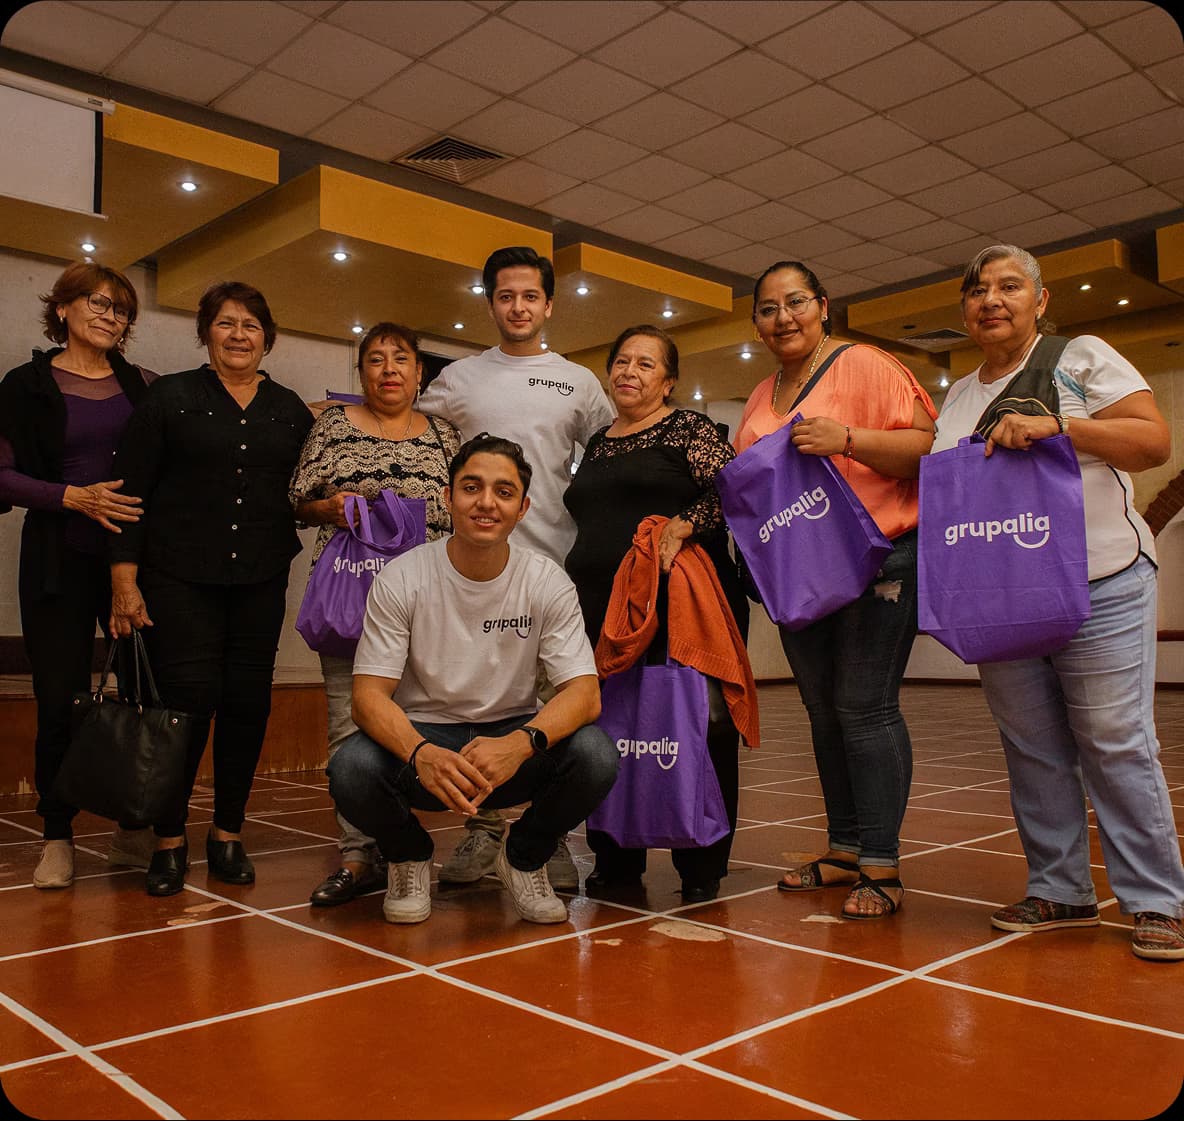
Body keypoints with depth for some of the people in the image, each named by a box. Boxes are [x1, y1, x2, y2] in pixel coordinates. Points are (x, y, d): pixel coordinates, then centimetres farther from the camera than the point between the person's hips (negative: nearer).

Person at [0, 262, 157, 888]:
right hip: (60, 561, -2)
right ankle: (57, 838, 15)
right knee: (60, 702, -1)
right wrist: (73, 496, -16)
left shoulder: (142, 386, 12)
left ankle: (135, 831, 13)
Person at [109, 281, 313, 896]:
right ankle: (169, 840, 11)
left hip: (260, 581, 3)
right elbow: (129, 490, 0)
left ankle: (228, 834, 18)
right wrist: (124, 580, -6)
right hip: (179, 578, -3)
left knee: (248, 701, 3)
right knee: (187, 700, -6)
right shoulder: (170, 397, 4)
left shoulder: (290, 410, 13)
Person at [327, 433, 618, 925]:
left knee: (595, 755, -28)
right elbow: (369, 694, -15)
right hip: (421, 735, 0)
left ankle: (524, 857, 5)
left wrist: (518, 744, -37)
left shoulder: (547, 581, -8)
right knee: (351, 769, -31)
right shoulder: (401, 579, -11)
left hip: (513, 739, 1)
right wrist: (421, 754, -37)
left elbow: (584, 693, -15)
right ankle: (409, 855, 6)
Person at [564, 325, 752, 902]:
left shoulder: (688, 428, 4)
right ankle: (615, 859, 18)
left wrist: (680, 527, -20)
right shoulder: (597, 444, 21)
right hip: (602, 611, 5)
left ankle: (702, 866, 11)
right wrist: (577, 591, 19)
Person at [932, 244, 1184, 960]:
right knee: (1032, 748, 7)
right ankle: (1062, 892, 17)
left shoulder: (1081, 359, 2)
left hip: (1098, 585, -5)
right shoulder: (958, 399, 16)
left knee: (1115, 742, -5)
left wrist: (1056, 426, -20)